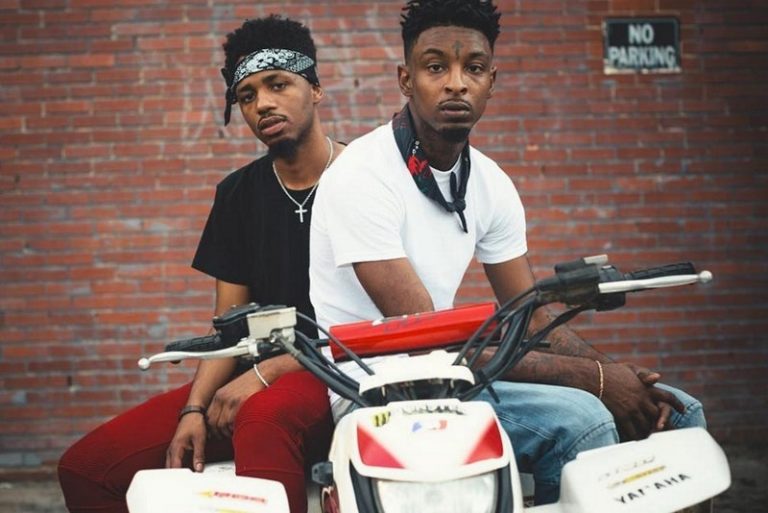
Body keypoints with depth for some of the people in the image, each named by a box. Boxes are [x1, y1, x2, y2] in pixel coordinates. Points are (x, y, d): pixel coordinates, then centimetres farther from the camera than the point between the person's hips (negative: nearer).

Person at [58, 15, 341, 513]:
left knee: (263, 414, -42)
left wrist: (266, 374, -19)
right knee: (85, 466, -8)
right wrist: (195, 409, -5)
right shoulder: (239, 193, 13)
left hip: (338, 376, -6)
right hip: (255, 380, 6)